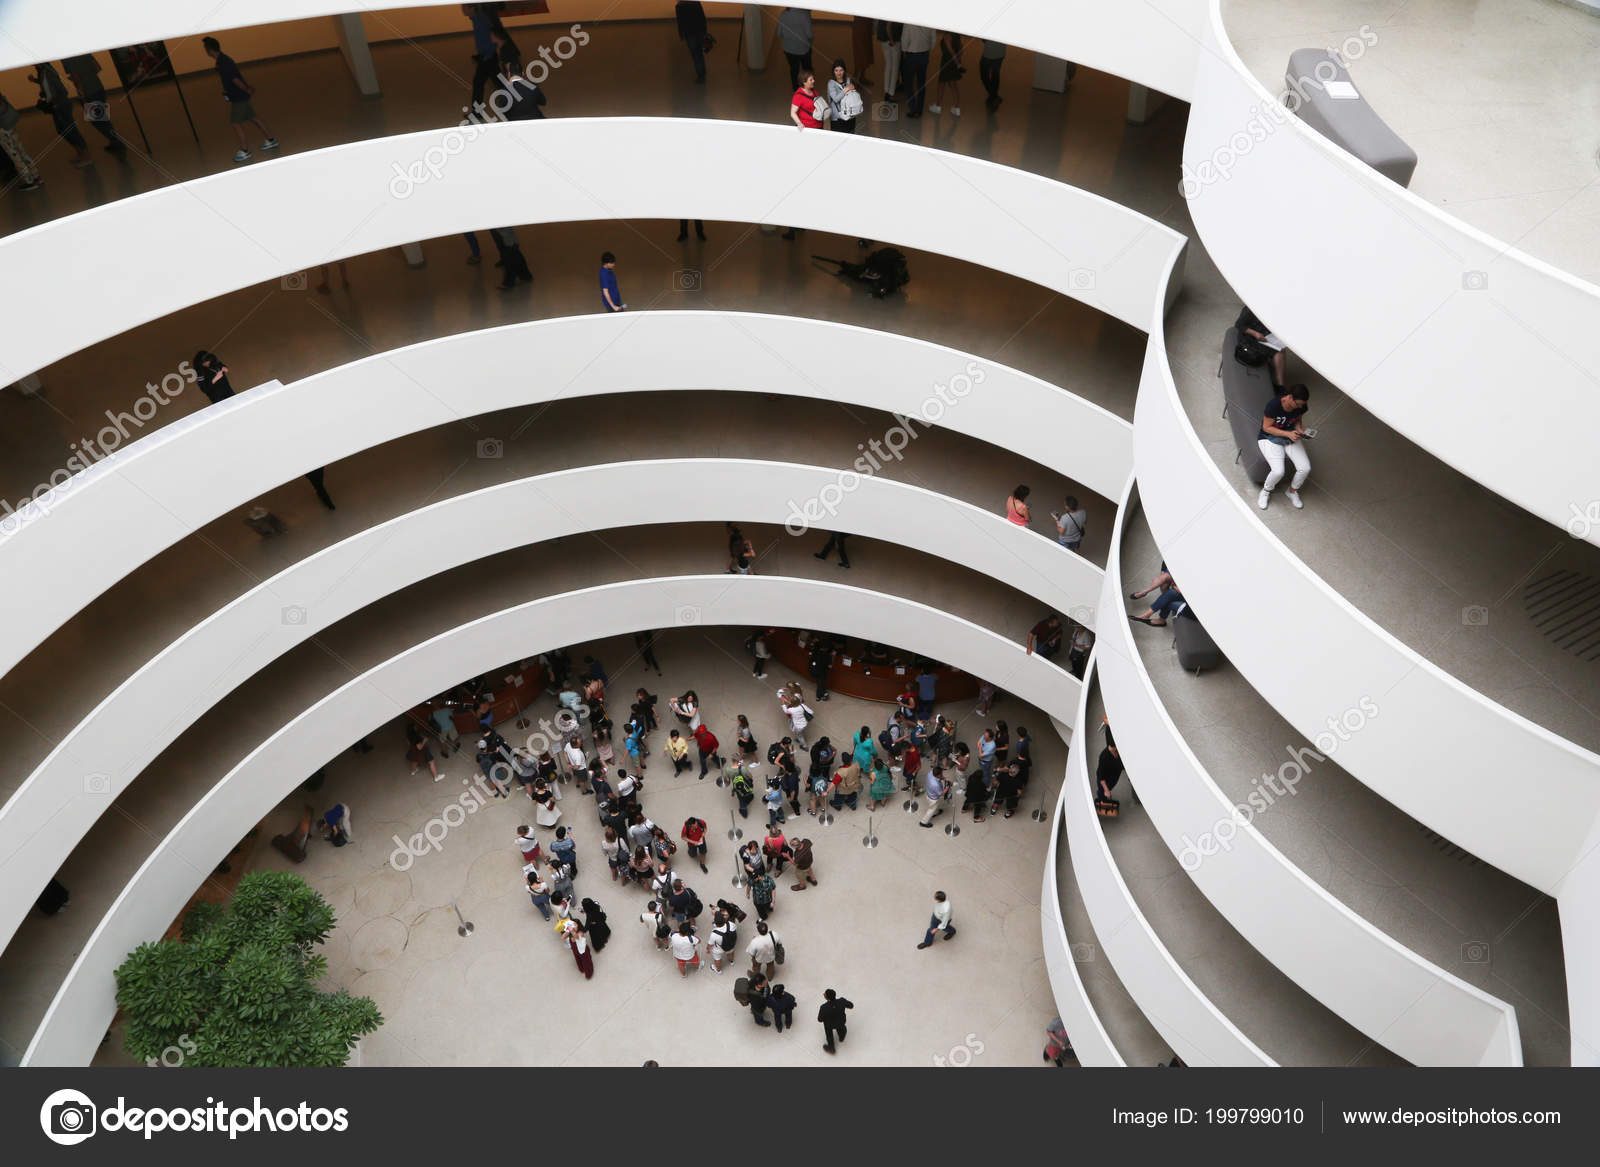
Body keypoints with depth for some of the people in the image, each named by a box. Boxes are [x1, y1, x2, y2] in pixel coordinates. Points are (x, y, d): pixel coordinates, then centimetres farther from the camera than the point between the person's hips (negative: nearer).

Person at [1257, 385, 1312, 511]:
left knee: (1306, 468, -13)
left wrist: (1299, 430, -12)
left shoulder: (1301, 406, -10)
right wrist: (1288, 434, -27)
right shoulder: (1274, 405, -27)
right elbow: (1266, 427, -18)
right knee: (1278, 471, -26)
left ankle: (1292, 491, 17)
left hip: (1291, 436, 5)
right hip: (1270, 438, -5)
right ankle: (1266, 491, 7)